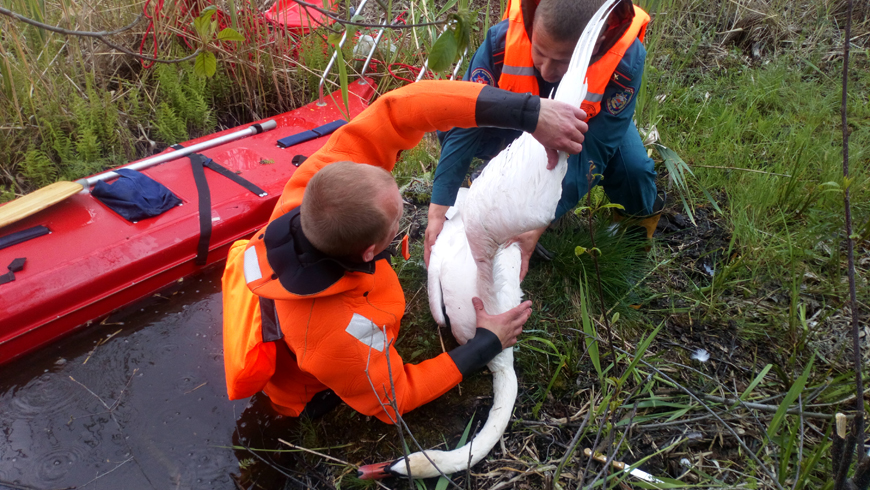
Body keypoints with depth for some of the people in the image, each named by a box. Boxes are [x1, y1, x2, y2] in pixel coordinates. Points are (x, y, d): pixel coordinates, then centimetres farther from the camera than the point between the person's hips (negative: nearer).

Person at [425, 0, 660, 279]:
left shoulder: (627, 61, -41)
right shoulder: (503, 39, -39)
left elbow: (591, 152, -40)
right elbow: (465, 125, -36)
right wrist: (438, 211, -42)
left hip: (593, 120, -1)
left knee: (631, 167, -29)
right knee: (450, 130, -22)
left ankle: (640, 215, 8)